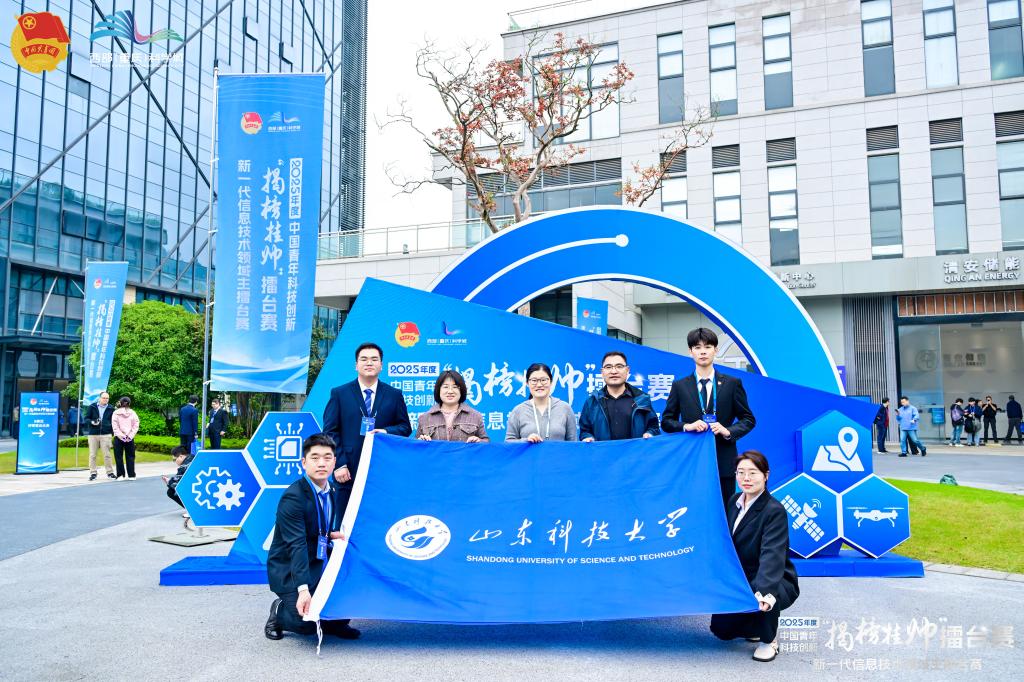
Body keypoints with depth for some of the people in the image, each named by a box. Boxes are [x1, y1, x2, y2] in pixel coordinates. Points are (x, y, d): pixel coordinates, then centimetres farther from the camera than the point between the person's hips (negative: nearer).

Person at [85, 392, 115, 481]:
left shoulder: (111, 409, 7)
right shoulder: (92, 407, 5)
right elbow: (86, 418, 7)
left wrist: (113, 432, 3)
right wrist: (92, 422, -14)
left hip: (106, 434, -1)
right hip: (93, 434, 1)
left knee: (107, 454, 0)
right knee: (92, 454, 4)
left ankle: (110, 472, 7)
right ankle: (93, 473, 12)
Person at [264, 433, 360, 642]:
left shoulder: (334, 492, 3)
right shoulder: (292, 497, -21)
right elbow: (297, 545, -29)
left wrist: (335, 535, -9)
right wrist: (303, 589, -38)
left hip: (322, 563, 7)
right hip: (289, 569, -7)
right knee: (306, 623, -23)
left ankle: (335, 621, 9)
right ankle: (279, 611, 11)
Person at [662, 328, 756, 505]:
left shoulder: (732, 384, 6)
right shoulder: (679, 386, 7)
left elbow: (748, 419, 8)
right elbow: (666, 421, 8)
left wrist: (729, 431, -11)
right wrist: (687, 426, -11)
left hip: (724, 462, 0)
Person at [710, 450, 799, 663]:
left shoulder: (775, 511, -22)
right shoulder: (734, 501, 1)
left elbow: (772, 556, -36)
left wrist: (762, 592, -50)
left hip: (774, 583, -6)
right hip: (741, 580, 6)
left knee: (766, 596, -39)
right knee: (721, 628, -8)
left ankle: (769, 639, -6)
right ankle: (756, 624, 23)